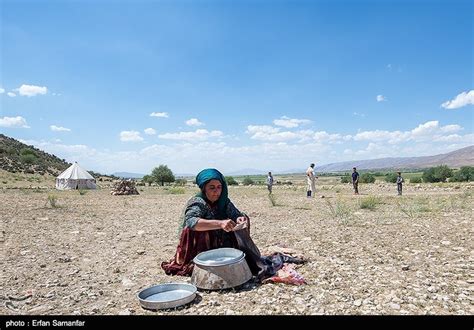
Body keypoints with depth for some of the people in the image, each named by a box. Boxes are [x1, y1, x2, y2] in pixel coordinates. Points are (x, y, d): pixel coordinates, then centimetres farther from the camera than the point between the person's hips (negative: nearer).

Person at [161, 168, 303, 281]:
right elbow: (190, 221, -38)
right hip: (198, 251, -6)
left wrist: (241, 219, -30)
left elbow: (238, 214, -4)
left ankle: (259, 263, -14)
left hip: (220, 247, 6)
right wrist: (220, 223, -50)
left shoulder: (224, 202, 3)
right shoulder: (197, 203, -17)